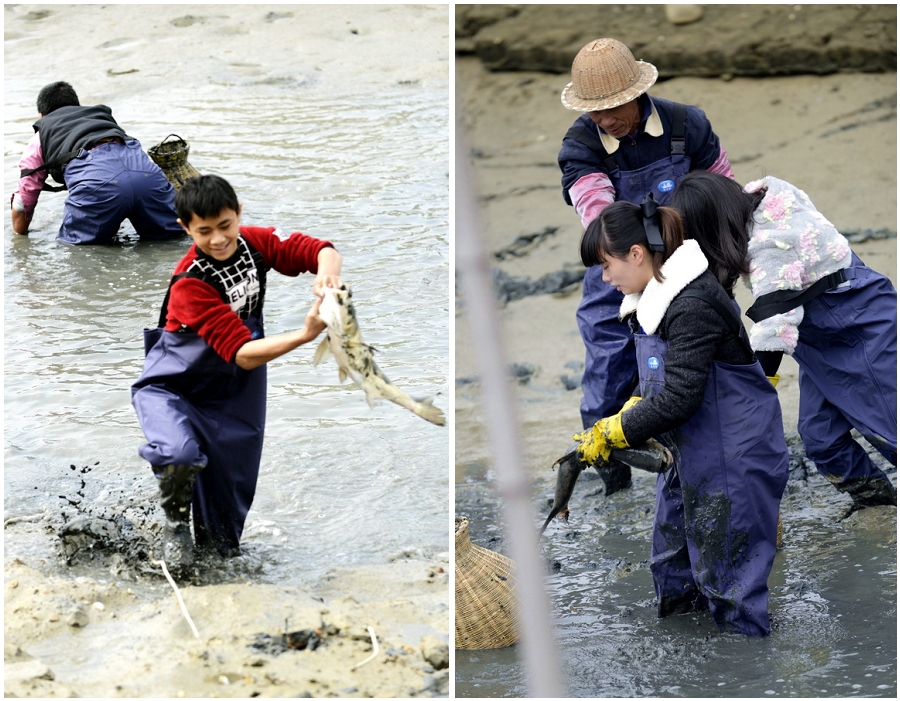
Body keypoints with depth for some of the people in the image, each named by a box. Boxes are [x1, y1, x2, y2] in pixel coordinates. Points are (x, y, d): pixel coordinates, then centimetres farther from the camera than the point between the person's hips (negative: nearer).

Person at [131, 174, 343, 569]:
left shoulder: (254, 242, -12)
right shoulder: (190, 284, -29)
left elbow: (322, 251, -11)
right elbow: (243, 355, -32)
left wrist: (327, 273, -36)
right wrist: (305, 335, -45)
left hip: (232, 390, 6)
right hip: (171, 387, -5)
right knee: (179, 454, -32)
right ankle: (176, 524, -2)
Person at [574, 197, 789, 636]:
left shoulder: (692, 308, -27)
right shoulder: (653, 298, 5)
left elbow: (678, 399, -29)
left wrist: (611, 433, -19)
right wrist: (625, 416, -2)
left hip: (733, 457, -10)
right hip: (690, 452, 10)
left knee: (726, 561, 0)